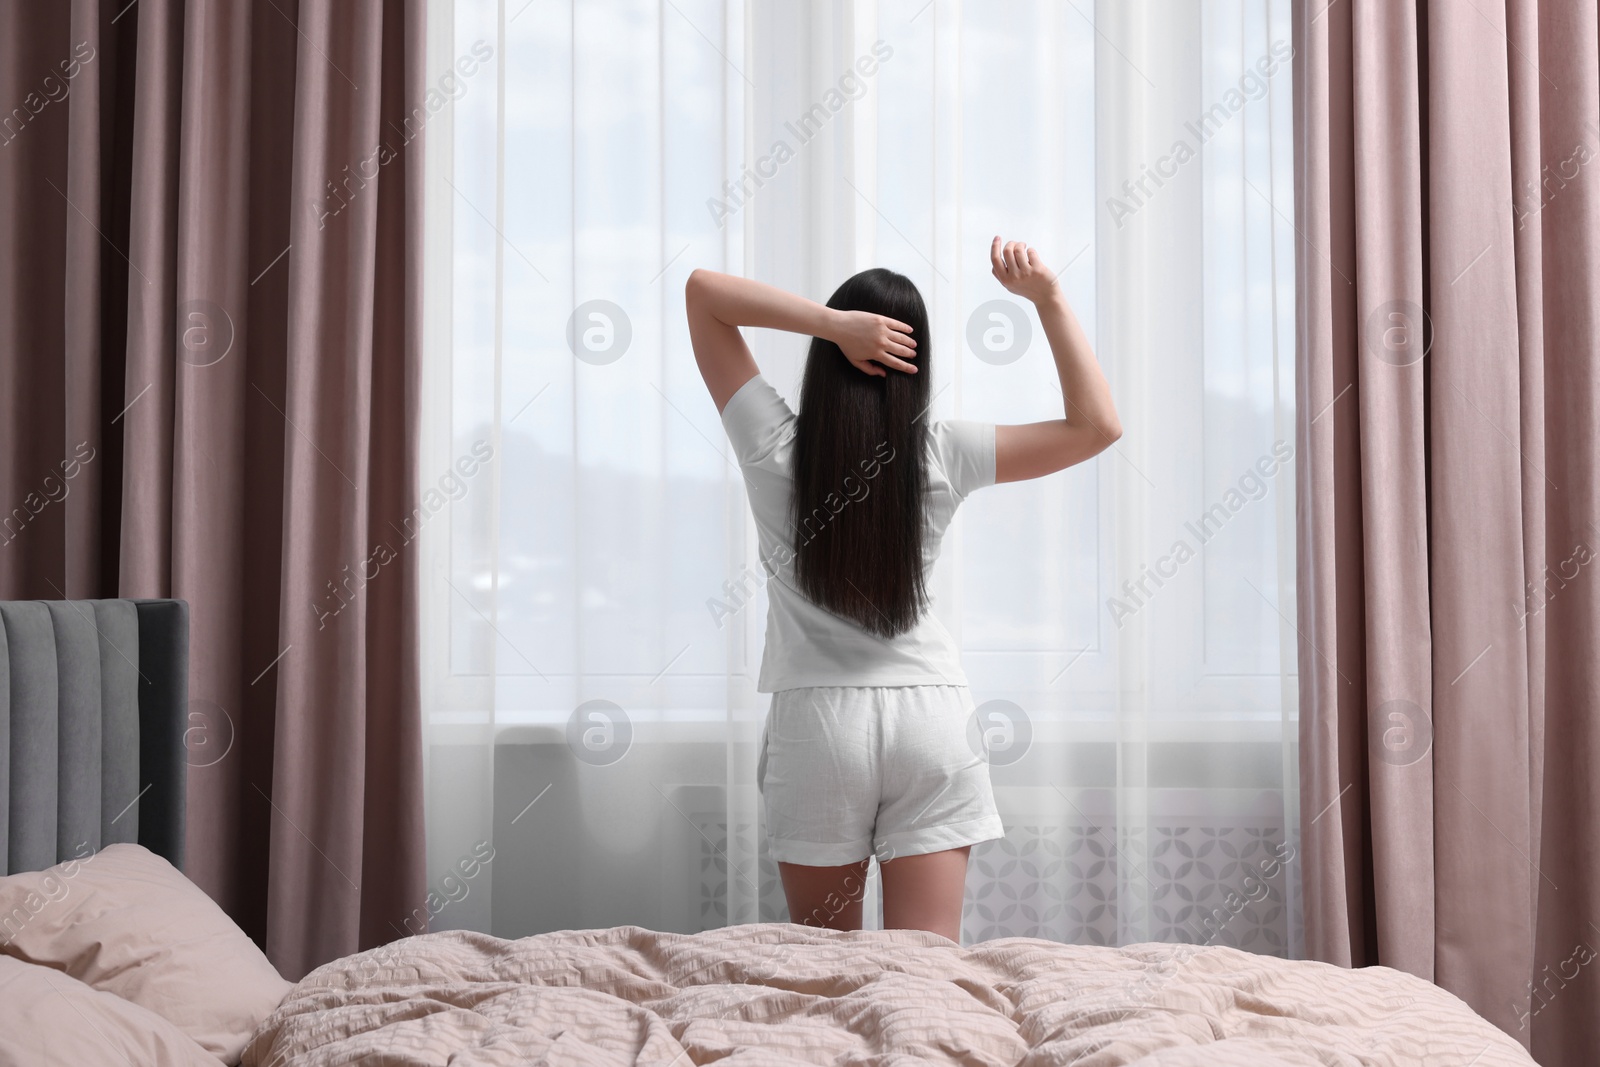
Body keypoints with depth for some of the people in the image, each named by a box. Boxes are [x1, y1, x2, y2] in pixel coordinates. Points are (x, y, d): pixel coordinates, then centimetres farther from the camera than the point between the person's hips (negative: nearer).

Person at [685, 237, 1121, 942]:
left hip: (816, 716, -1)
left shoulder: (776, 447, -6)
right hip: (929, 711, 1)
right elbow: (1097, 425, 3)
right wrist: (1048, 299, -1)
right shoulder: (941, 454, -5)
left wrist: (833, 322, -11)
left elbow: (702, 289, 0)